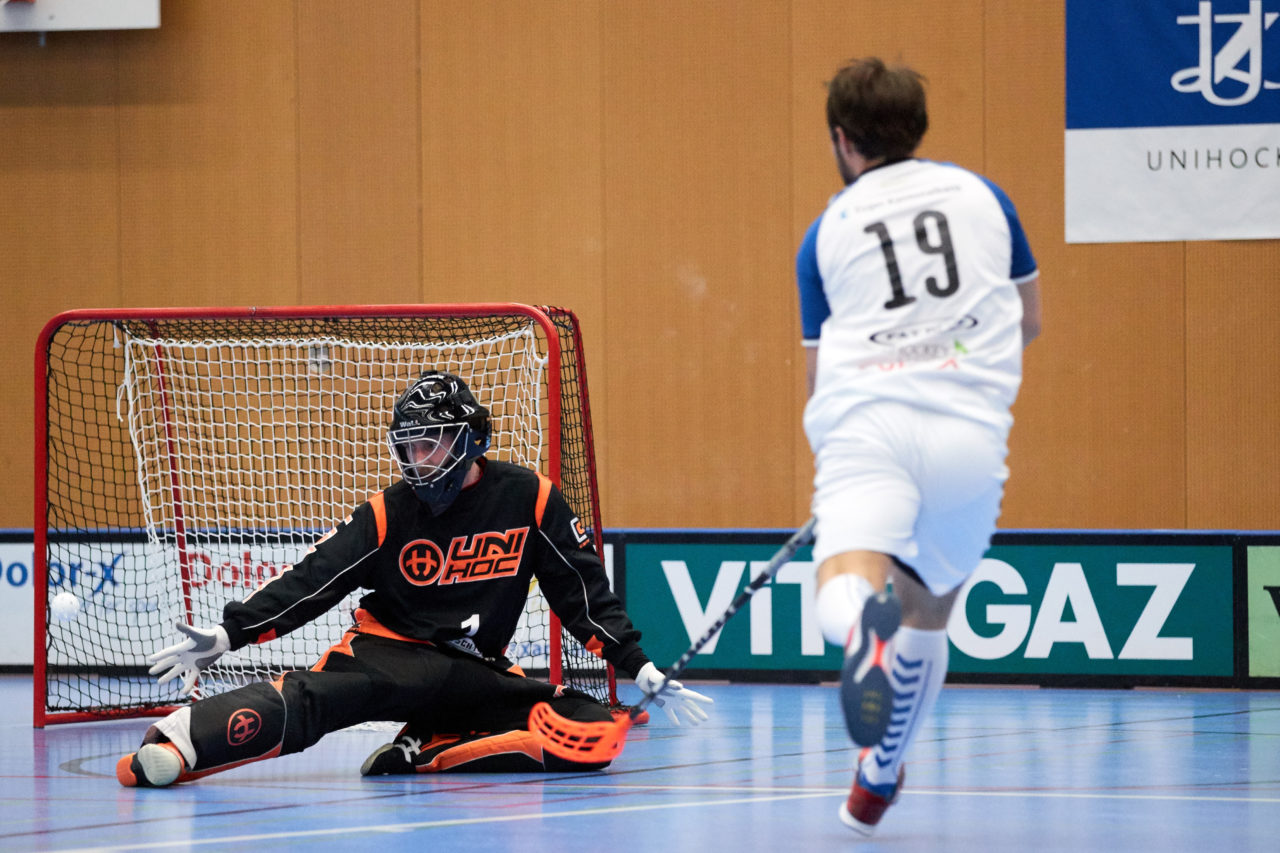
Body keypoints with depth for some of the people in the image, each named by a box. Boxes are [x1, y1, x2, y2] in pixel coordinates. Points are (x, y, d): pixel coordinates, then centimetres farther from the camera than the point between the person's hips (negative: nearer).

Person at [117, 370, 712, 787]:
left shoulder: (530, 499, -1)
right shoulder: (388, 514, -2)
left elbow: (583, 593, 5)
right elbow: (310, 583, -6)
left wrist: (643, 671, 1)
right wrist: (224, 636, -16)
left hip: (475, 674, 2)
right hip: (392, 650, -2)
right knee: (317, 694, -35)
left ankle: (425, 754, -23)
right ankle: (177, 743, -54)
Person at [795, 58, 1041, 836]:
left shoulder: (827, 232, 15)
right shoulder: (983, 195, 18)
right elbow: (1030, 320, 27)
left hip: (865, 421, -2)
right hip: (971, 430, 2)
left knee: (846, 590, -22)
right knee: (928, 616, 22)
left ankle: (863, 617, -59)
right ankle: (878, 783, 35)